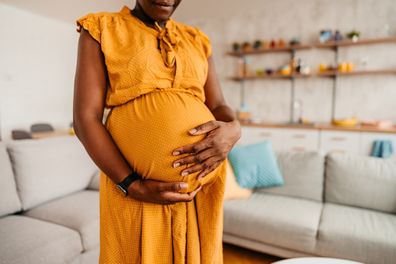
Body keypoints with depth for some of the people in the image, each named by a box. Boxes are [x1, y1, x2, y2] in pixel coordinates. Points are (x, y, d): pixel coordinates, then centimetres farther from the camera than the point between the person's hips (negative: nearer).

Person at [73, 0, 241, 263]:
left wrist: (233, 129, -14)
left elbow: (219, 106, 9)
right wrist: (132, 186, -15)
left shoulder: (197, 40, 13)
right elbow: (85, 119, -6)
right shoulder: (100, 29, 2)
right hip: (136, 192, -3)